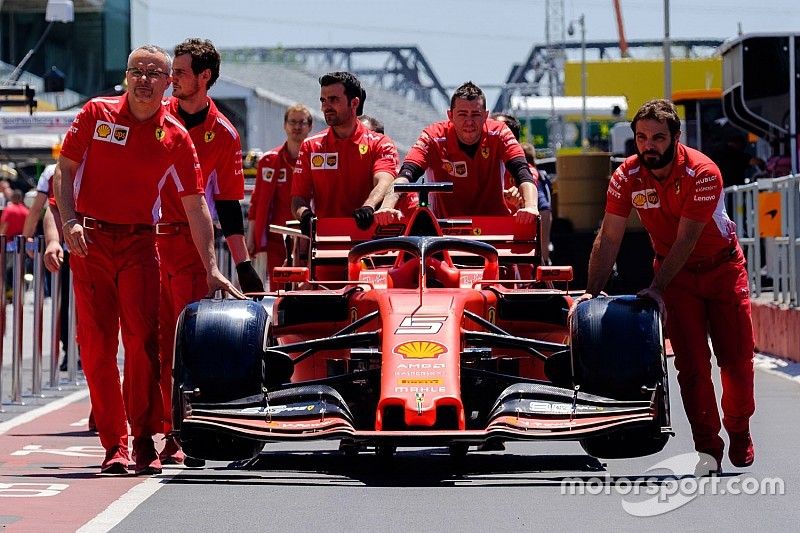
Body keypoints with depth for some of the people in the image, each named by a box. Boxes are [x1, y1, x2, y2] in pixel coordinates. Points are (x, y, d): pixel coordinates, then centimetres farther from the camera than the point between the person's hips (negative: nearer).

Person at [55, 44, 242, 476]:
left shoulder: (175, 137, 3)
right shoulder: (96, 114, 3)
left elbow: (195, 205, 3)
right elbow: (65, 170, 6)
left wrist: (211, 268, -2)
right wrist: (70, 221, -10)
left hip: (139, 244, 0)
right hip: (90, 241, 0)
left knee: (142, 339, -12)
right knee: (96, 344, -2)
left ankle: (144, 440, -3)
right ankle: (113, 444, 5)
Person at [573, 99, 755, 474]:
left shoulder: (702, 173, -25)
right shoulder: (627, 176, -15)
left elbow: (686, 239, -25)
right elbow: (609, 238, -12)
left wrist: (656, 290, -27)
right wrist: (592, 291, -17)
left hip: (722, 267, -2)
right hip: (674, 272, 2)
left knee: (736, 358, -1)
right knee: (691, 362, -8)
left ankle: (739, 430, 22)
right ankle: (707, 447, -4)